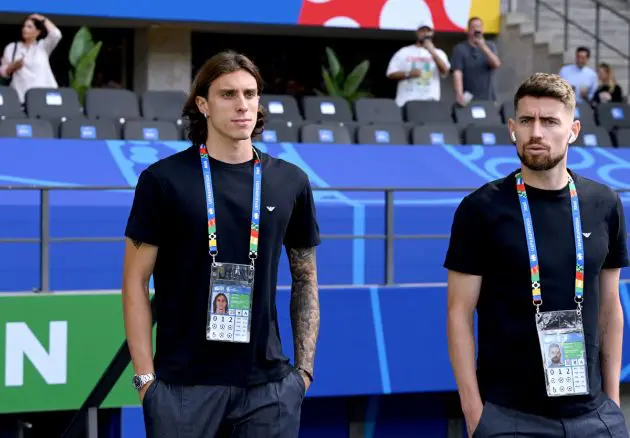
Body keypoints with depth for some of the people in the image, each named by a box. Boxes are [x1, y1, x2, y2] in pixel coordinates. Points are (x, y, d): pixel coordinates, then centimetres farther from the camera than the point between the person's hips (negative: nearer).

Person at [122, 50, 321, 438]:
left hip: (267, 384, 2)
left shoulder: (291, 183, 7)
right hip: (183, 385, -2)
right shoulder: (163, 180, -1)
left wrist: (304, 369, 6)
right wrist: (145, 376, -6)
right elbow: (136, 281, 0)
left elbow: (306, 279, 14)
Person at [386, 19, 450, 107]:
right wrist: (408, 74, -11)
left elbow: (445, 71, -7)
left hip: (429, 102, 0)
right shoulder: (404, 52, 11)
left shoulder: (438, 53, 13)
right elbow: (391, 74, 7)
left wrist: (432, 51, -17)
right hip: (407, 101, 0)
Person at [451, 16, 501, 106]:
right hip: (468, 98, -3)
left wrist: (483, 47, -18)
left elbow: (496, 64, -6)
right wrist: (459, 95, -24)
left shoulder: (490, 46, 10)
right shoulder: (460, 49, 0)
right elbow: (457, 73, -10)